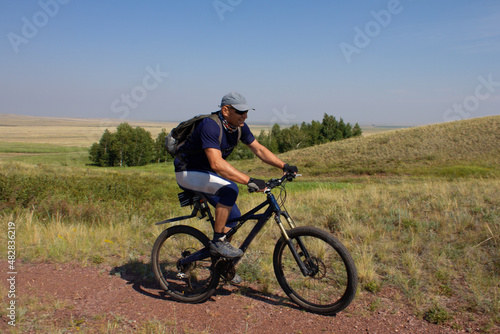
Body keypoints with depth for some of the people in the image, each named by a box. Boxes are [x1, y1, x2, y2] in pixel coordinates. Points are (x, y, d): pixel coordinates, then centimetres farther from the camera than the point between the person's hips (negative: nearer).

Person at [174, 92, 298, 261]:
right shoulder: (210, 126, -32)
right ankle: (218, 241, -16)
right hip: (188, 173, -8)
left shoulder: (239, 127, -6)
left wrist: (284, 166, -11)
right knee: (230, 189, -31)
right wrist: (249, 181, -49)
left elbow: (259, 149, 0)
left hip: (206, 173, 8)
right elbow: (216, 163, -44)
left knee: (233, 215, 2)